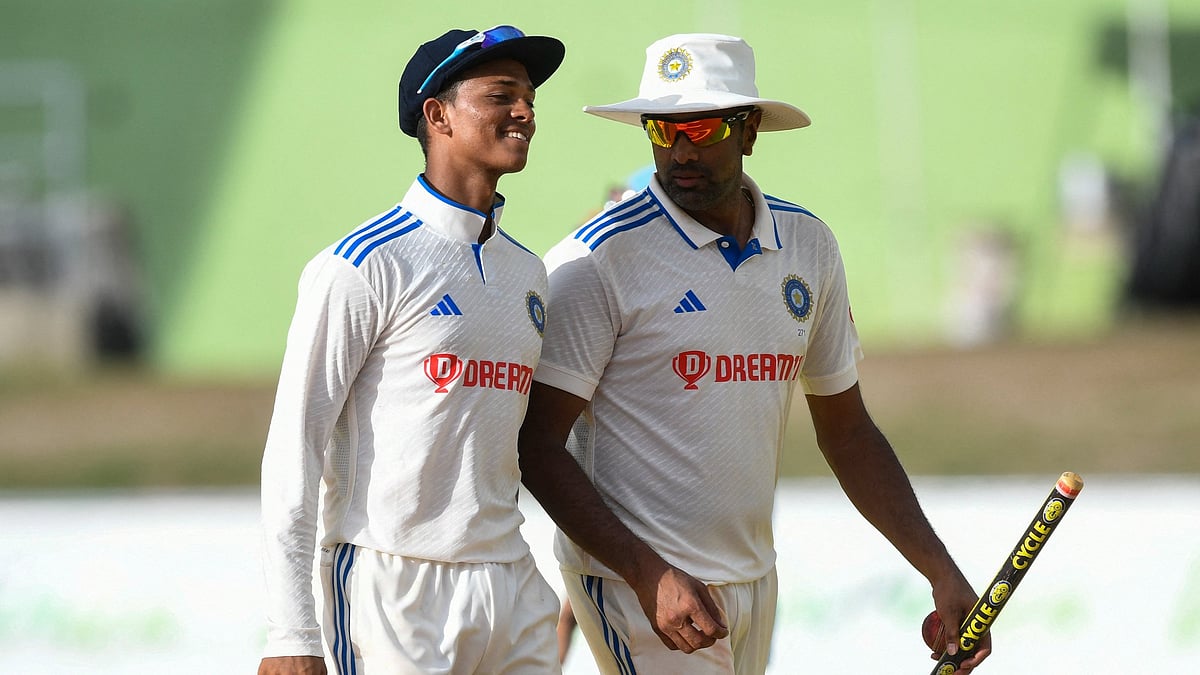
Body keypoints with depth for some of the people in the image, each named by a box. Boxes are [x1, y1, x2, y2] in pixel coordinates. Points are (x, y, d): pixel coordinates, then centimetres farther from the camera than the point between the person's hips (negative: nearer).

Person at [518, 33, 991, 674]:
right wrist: (649, 574, -21)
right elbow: (538, 442, -12)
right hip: (634, 579, -6)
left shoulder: (808, 244, 8)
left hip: (754, 578, 6)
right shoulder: (599, 260, -11)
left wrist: (941, 573, 7)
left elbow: (845, 429, 16)